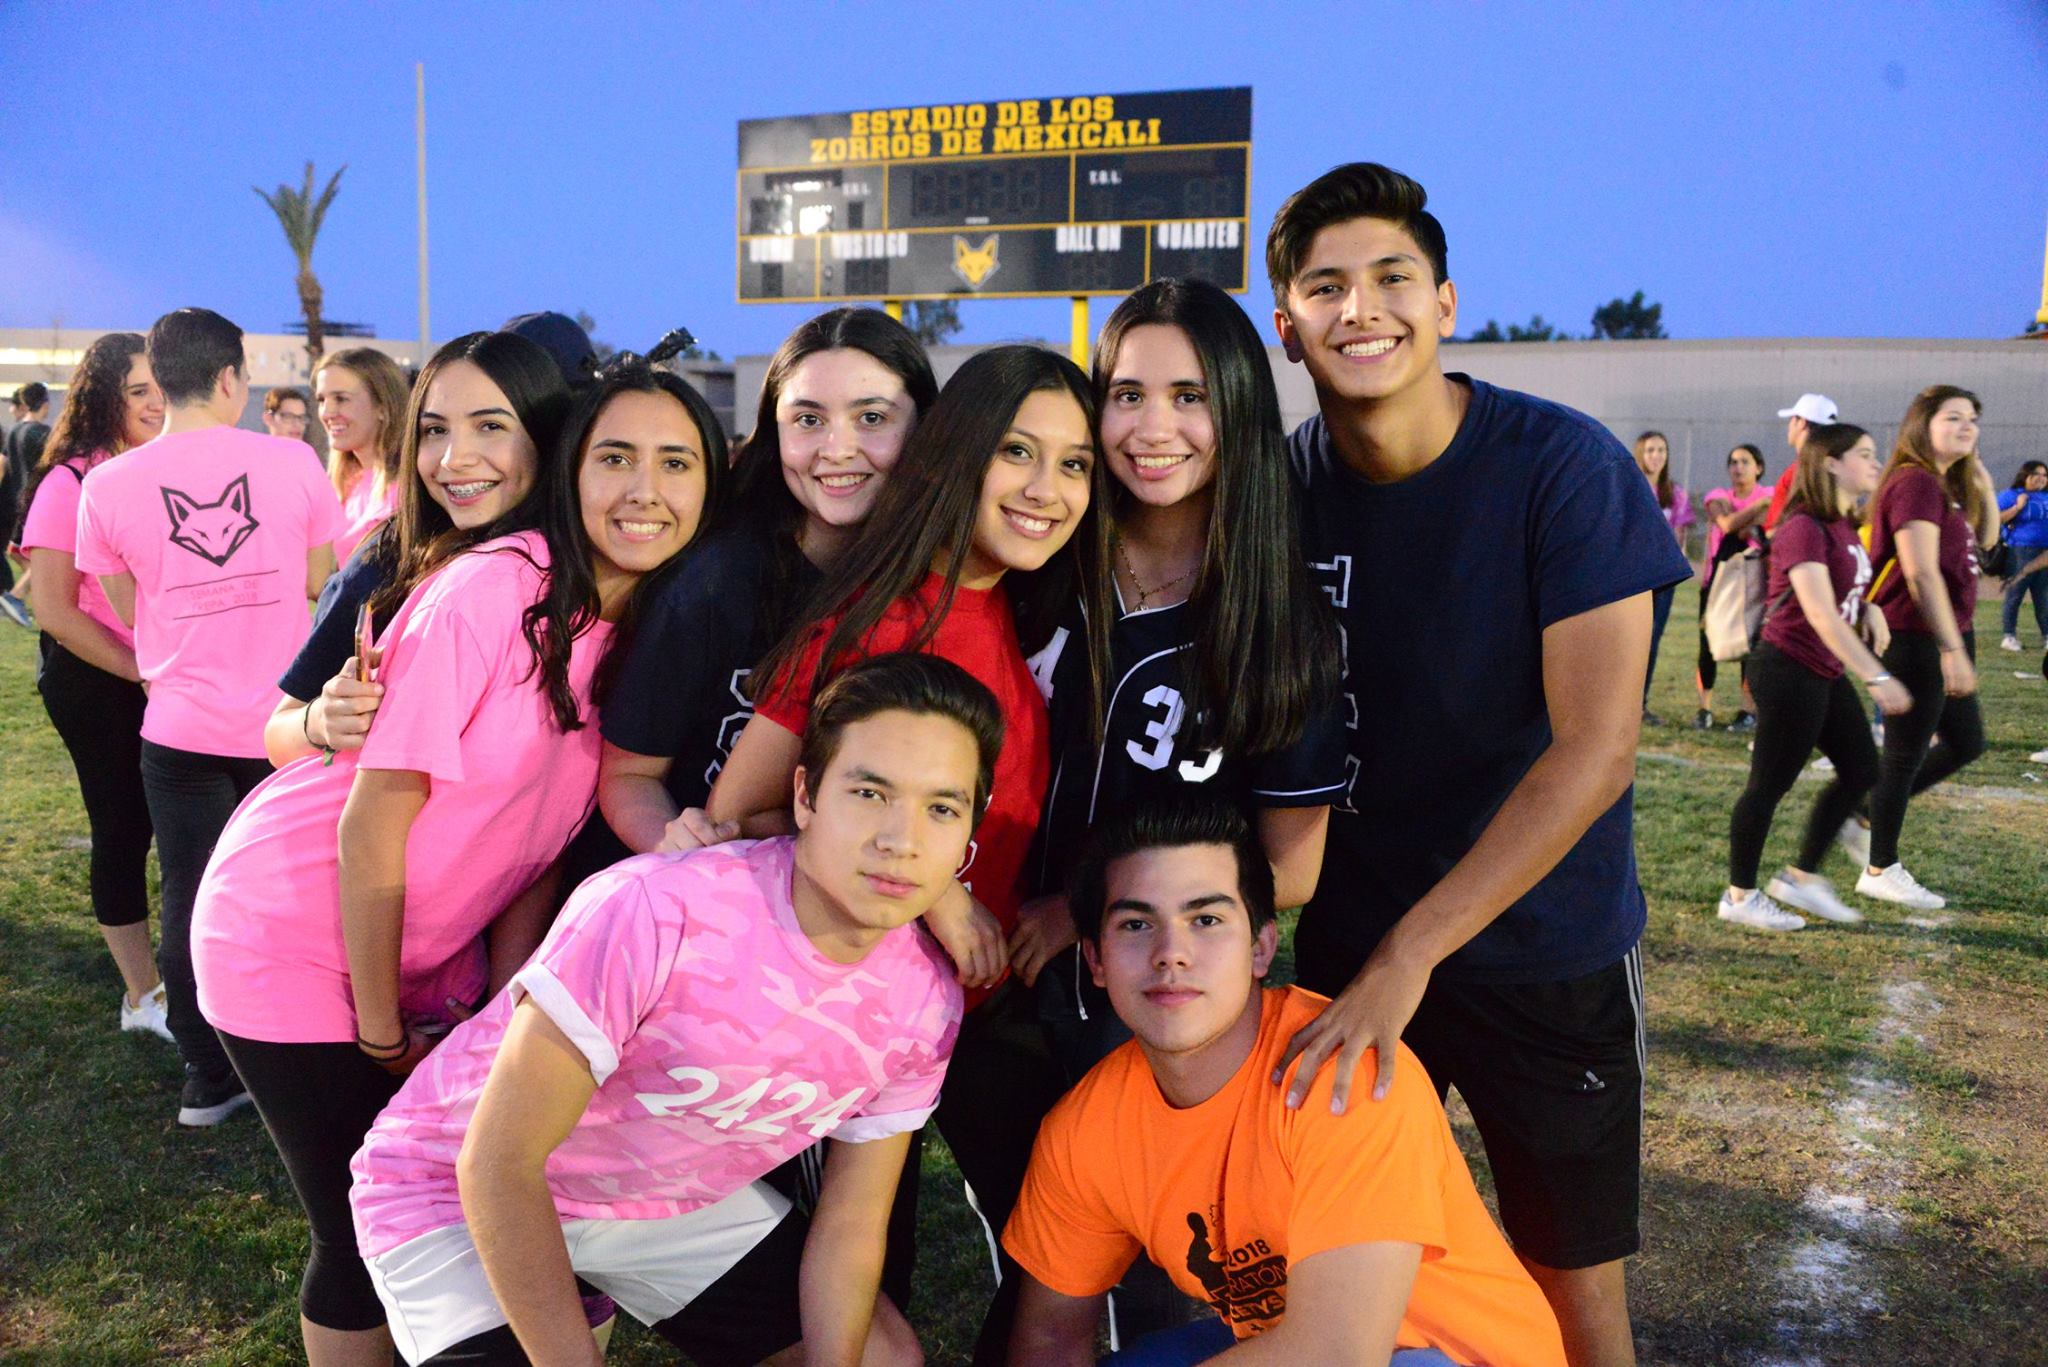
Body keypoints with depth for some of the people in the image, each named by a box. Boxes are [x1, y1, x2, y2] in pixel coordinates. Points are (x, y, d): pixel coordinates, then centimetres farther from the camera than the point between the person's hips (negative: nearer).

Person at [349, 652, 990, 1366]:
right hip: (459, 1189, -5)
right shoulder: (654, 913, -34)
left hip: (670, 1193, 5)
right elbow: (497, 1165, -27)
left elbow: (850, 1226, -4)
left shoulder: (927, 1005, -15)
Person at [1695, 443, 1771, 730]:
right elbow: (1727, 524, -16)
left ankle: (1749, 710, 5)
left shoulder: (1768, 499, 4)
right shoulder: (1718, 497, 6)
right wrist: (1759, 504, -18)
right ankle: (1705, 709, 8)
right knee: (1708, 644, -1)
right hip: (1717, 580, 2)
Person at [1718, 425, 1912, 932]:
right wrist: (1876, 677, -33)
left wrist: (1870, 610, 4)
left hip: (1826, 673, 10)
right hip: (1789, 671, -10)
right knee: (1770, 785, 0)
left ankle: (1800, 878, 22)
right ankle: (1740, 896, 14)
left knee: (1861, 769, 12)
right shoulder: (1804, 529, -19)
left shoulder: (1843, 526, 10)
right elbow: (1821, 614, -28)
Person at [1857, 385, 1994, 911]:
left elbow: (1985, 537, 24)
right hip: (1914, 638, -10)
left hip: (1945, 633, 10)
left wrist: (1982, 483, 10)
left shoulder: (1946, 486, 14)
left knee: (1965, 743, 17)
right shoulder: (1916, 483, -17)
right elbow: (1921, 573, -23)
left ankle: (1869, 812, 28)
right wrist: (1952, 649, -24)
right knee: (1906, 754, 0)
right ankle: (1881, 871, 13)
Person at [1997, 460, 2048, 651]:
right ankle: (2008, 636, -1)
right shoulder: (2010, 496, 1)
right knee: (2014, 596, -4)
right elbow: (1995, 520, -9)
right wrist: (2017, 507, -13)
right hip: (2020, 553, -5)